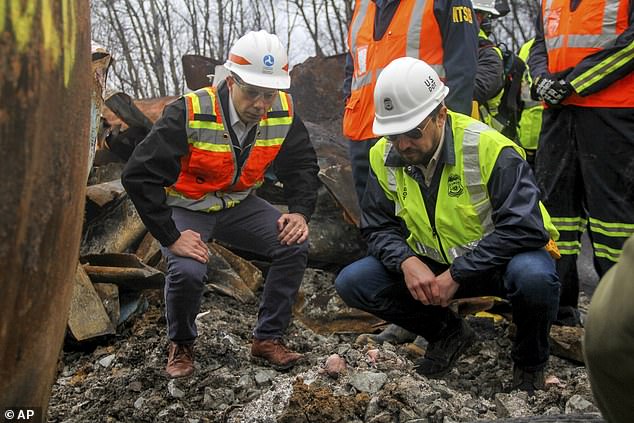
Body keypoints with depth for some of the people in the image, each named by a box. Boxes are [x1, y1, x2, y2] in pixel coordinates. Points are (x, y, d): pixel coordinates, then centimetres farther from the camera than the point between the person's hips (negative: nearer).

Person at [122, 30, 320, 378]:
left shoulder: (283, 113, -14)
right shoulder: (190, 114, -29)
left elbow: (302, 165, 4)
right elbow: (139, 174, -28)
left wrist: (301, 212, -13)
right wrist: (171, 237, -28)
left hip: (238, 205, 5)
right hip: (186, 208, -4)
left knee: (294, 245, -15)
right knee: (188, 271, -29)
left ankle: (268, 338, 2)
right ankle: (181, 345, 3)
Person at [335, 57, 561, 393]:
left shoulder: (488, 148, -25)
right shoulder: (384, 156, -8)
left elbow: (525, 227, -29)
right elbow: (378, 227, -2)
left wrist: (456, 275, -30)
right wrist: (406, 261, -25)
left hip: (496, 259, -4)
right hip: (428, 265, 5)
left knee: (534, 276, -39)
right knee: (351, 283, -13)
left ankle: (530, 362, -3)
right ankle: (447, 332, 9)